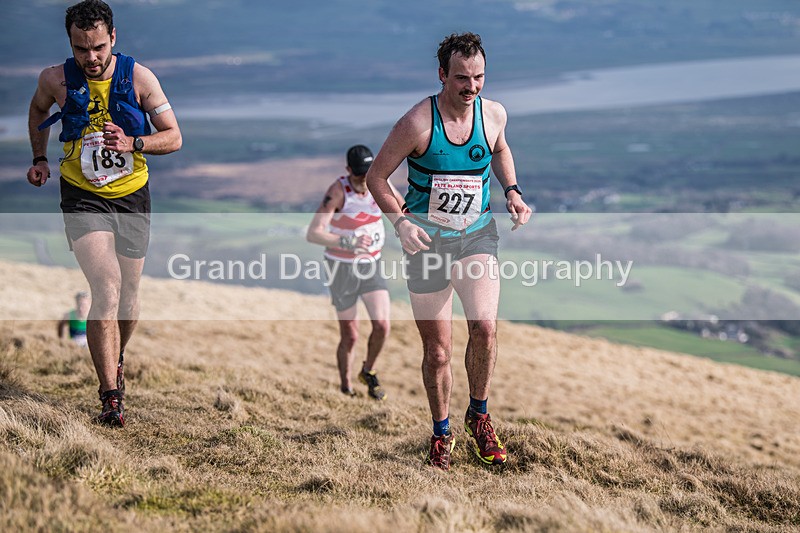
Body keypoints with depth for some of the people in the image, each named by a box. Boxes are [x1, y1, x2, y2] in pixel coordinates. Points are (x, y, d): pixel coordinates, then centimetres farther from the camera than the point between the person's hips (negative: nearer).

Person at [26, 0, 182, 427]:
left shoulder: (138, 78, -9)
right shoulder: (56, 80, -8)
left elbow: (174, 137, -6)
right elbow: (38, 109, 17)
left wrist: (133, 144, -23)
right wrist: (39, 158, 11)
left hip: (132, 196, 2)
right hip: (83, 196, -2)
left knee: (127, 298, 11)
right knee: (106, 289, -20)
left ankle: (115, 359, 43)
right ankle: (111, 395, -18)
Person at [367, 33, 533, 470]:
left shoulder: (493, 114, -4)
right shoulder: (417, 123, -17)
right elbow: (376, 176, -7)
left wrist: (512, 192, 4)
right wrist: (400, 222, -21)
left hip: (478, 235, 2)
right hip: (428, 241, -2)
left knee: (485, 325, -19)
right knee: (437, 350, 3)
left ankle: (478, 416, 6)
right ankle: (441, 432, 26)